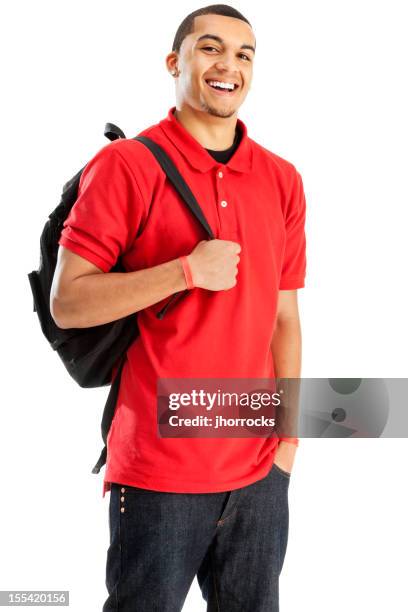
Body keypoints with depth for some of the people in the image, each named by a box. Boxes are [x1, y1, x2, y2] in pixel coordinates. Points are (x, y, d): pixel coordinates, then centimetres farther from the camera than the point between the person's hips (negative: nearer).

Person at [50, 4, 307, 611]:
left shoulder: (282, 179, 8)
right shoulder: (125, 164, -6)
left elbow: (284, 317, 12)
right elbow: (67, 303, -10)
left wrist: (288, 438, 6)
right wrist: (187, 271, -18)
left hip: (259, 472, 5)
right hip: (158, 470, -4)